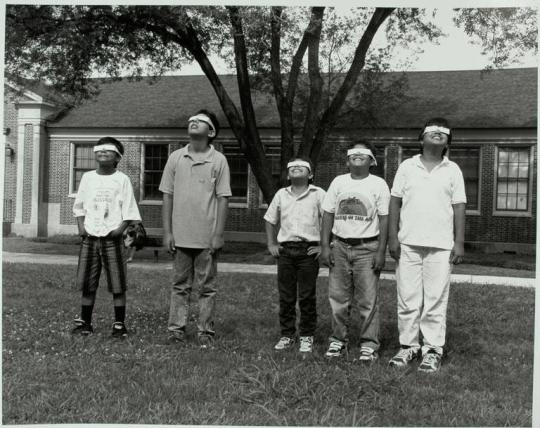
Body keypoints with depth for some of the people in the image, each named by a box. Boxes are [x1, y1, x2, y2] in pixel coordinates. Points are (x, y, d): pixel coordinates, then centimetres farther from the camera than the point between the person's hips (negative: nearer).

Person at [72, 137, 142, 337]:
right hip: (90, 237, 3)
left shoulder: (122, 179, -1)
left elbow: (129, 209, -2)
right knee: (87, 284, 9)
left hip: (112, 238, -3)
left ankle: (119, 324, 9)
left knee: (118, 284, -1)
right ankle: (85, 321, 21)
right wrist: (81, 225, 1)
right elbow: (79, 205, 14)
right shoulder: (88, 177, 9)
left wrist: (121, 227, -15)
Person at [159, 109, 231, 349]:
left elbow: (222, 199, -3)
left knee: (207, 287, 6)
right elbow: (167, 196, 6)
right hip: (181, 236, 2)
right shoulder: (175, 158, 5)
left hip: (207, 237, -2)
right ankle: (176, 329, 17)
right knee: (180, 285, 10)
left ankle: (205, 332, 15)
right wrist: (167, 232, 1)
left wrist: (218, 234, -8)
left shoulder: (218, 160, -2)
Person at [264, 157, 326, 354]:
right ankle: (287, 334, 19)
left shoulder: (318, 194, -1)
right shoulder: (281, 194, 10)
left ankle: (307, 336, 14)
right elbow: (270, 220, 20)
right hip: (285, 249, 3)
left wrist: (323, 246, -6)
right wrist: (271, 244, 11)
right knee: (285, 296, 7)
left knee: (307, 296, 2)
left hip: (308, 249, -3)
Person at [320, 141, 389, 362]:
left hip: (367, 247, -3)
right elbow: (328, 215, 10)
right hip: (340, 246, 3)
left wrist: (381, 251, -7)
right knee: (338, 297, 6)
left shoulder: (379, 184, 2)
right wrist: (325, 246, 2)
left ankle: (369, 344, 7)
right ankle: (339, 340, 18)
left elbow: (384, 219, -1)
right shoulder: (338, 182, 11)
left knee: (368, 299, -3)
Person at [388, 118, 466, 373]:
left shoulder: (452, 170, 8)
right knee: (407, 299, 4)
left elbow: (459, 207, 5)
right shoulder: (407, 166, 8)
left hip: (441, 246, 0)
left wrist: (459, 242, -2)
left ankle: (433, 350, 9)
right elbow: (395, 202, 7)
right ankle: (408, 346, 15)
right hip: (408, 244, 1)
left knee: (436, 300, 0)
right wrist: (393, 237, -1)